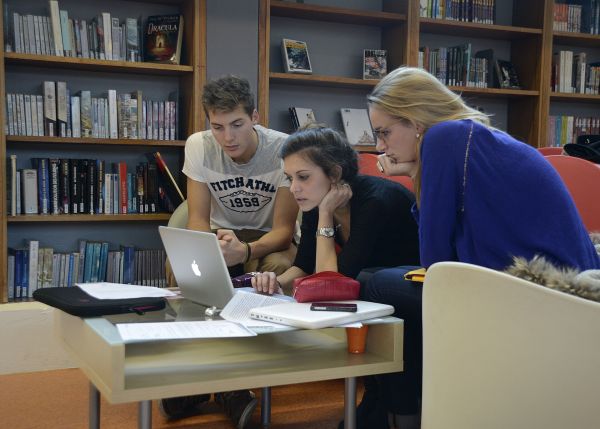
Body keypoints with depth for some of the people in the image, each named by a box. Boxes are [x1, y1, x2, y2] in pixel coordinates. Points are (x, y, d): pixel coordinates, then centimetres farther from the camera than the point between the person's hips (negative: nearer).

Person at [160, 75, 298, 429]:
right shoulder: (199, 146, -13)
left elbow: (284, 228, -19)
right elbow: (198, 219, -10)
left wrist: (245, 251, -41)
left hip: (269, 239, -2)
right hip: (220, 233, 2)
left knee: (278, 269, -37)